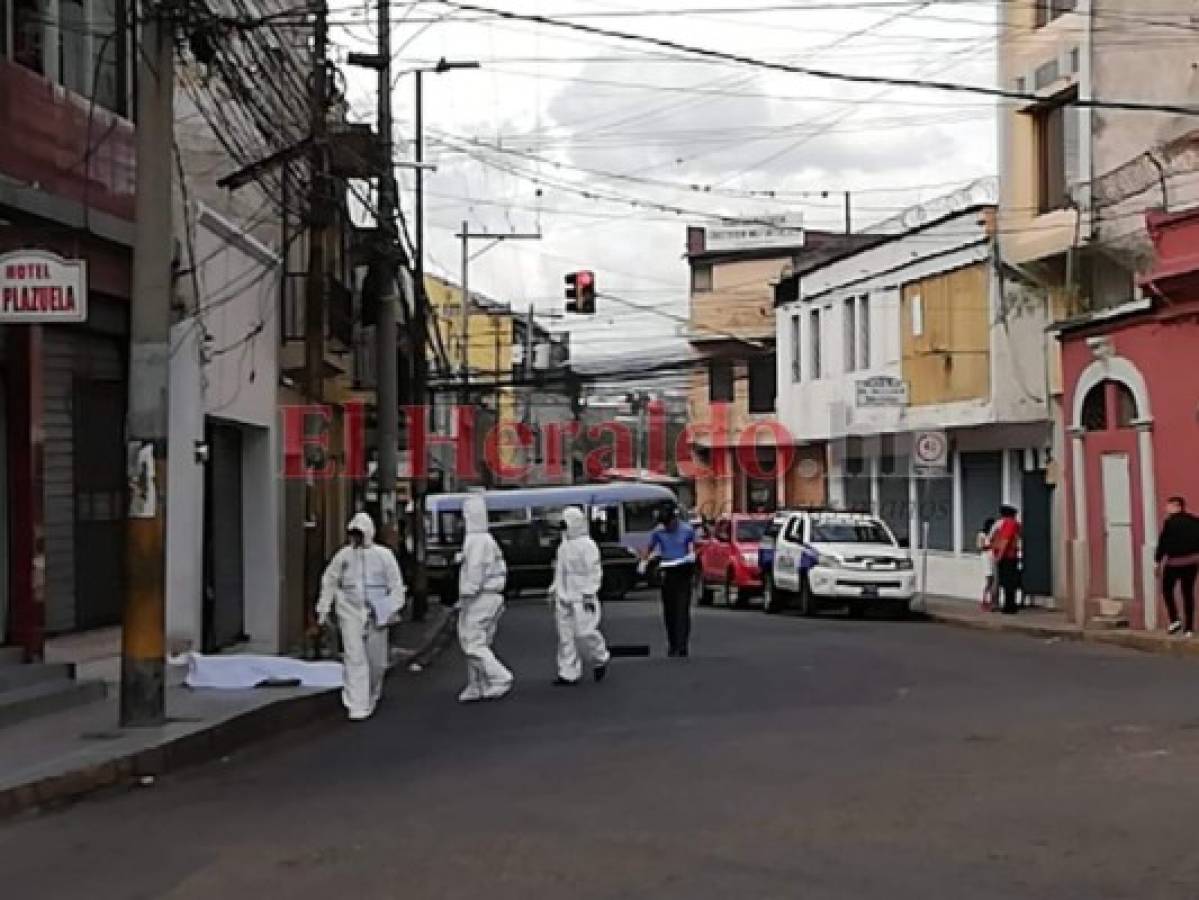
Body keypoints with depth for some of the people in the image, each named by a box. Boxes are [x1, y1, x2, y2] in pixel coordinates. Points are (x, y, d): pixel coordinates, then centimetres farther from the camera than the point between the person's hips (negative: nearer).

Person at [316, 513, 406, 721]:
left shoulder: (383, 555, 0)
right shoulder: (343, 555, 3)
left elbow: (395, 584, 2)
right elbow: (329, 581, 11)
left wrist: (393, 608, -7)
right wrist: (324, 609, 7)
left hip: (376, 615, 0)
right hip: (350, 613, 0)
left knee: (376, 661, 9)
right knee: (354, 658, -11)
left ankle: (371, 697, 35)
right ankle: (357, 706, -11)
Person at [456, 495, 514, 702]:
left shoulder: (475, 540, -14)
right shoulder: (489, 539, 17)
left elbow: (475, 572, -20)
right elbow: (502, 570, 20)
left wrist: (465, 598, -16)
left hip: (480, 598, -10)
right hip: (493, 597, 10)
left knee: (473, 643, -7)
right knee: (479, 643, 12)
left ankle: (501, 678, -12)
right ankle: (476, 687, 14)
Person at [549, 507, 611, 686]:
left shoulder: (587, 545, -10)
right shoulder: (564, 546, 15)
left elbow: (594, 572, -12)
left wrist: (589, 594, -17)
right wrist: (554, 590, 21)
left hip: (581, 599, -8)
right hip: (563, 598, 8)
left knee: (584, 632, -10)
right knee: (565, 636, 4)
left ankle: (600, 659, 16)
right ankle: (569, 673, 7)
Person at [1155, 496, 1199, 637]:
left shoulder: (1170, 522, -8)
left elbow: (1162, 543, -9)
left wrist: (1159, 561, -2)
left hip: (1174, 562, -4)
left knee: (1167, 590, 13)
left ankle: (1175, 620, -2)